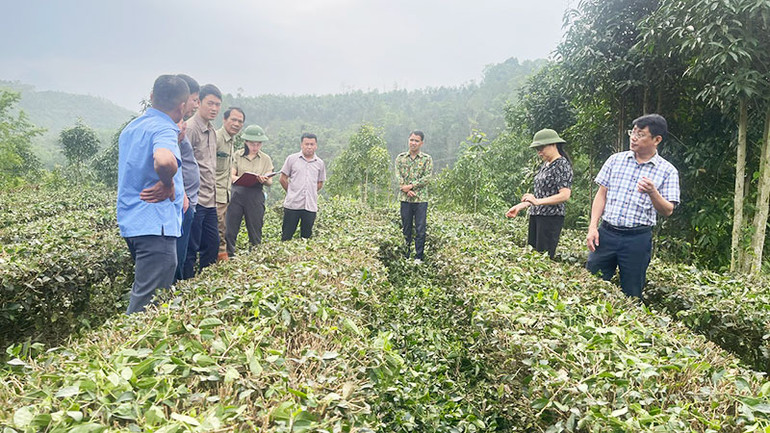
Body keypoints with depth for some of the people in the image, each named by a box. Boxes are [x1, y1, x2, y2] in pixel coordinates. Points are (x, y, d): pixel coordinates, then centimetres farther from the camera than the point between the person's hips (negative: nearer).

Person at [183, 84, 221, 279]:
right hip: (195, 200, -9)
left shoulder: (212, 131, 16)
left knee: (213, 244, 15)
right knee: (191, 248, -2)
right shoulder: (190, 128, -12)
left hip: (210, 200, 9)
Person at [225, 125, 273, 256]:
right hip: (237, 195, 0)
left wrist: (264, 180, -18)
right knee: (230, 230, -2)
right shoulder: (237, 155, 6)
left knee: (255, 232, 4)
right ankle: (228, 256, 8)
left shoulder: (265, 159, 8)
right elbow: (231, 176, 1)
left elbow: (270, 182, 6)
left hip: (256, 197, 0)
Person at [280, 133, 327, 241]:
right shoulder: (292, 159, 3)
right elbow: (282, 179, 7)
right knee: (286, 236, 1)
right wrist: (292, 192, 9)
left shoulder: (320, 163, 9)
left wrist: (310, 193, 12)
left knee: (306, 236, 7)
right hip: (292, 204, -2)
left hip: (311, 206, 2)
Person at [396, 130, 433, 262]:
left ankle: (418, 257, 9)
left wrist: (411, 186, -15)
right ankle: (405, 256, 17)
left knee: (421, 229, 0)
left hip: (421, 199, -1)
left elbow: (427, 178, -7)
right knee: (406, 228, 8)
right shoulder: (401, 157, 8)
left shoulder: (427, 159, 2)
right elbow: (398, 176, -1)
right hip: (405, 198, 2)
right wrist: (407, 190, -16)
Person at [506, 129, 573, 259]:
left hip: (551, 218, -9)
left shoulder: (562, 165, -9)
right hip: (535, 216, 9)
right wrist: (519, 207, 18)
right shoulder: (545, 164, 17)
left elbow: (565, 195, -18)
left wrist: (538, 201, -26)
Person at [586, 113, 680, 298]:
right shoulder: (615, 160, 8)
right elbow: (601, 194, 9)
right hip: (606, 233, 2)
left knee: (631, 293, 7)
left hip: (638, 239, -2)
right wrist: (592, 227, -1)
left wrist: (652, 193, -24)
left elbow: (667, 211, -3)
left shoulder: (668, 171, 0)